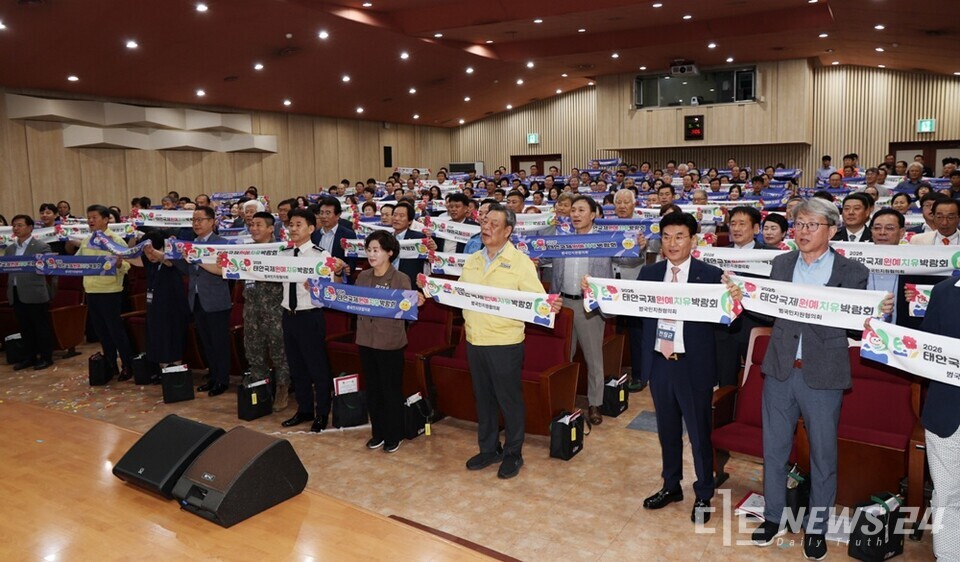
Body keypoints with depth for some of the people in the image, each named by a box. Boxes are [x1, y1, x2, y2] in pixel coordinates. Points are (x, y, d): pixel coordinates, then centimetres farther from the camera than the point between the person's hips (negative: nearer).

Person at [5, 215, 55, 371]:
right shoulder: (9, 249, 14)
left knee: (41, 327, 2)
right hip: (16, 293, 6)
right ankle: (29, 357, 22)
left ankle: (46, 357, 12)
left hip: (35, 293, -6)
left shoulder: (42, 247, -5)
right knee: (25, 328, 12)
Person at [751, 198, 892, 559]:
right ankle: (774, 516, 31)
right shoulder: (780, 263, 6)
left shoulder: (852, 272, -4)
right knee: (774, 448, 13)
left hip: (823, 376, -3)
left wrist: (882, 311, -21)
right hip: (779, 370, 3)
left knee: (823, 454, 11)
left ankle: (816, 526, 30)